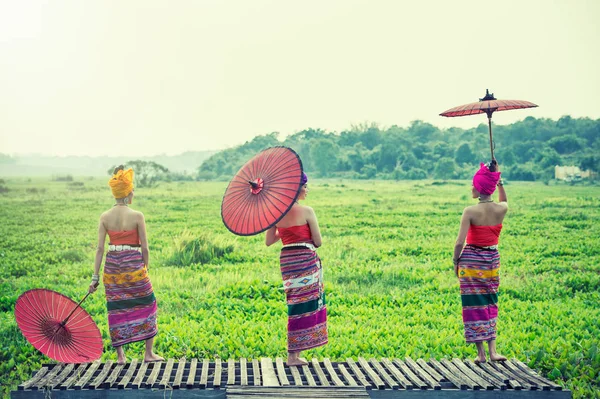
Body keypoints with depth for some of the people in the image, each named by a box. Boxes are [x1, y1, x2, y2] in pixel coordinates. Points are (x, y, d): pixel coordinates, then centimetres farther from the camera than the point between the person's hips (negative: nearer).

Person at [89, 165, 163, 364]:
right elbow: (144, 247, -7)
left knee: (116, 309, 13)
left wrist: (95, 276, 2)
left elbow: (100, 248, -2)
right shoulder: (137, 216, -10)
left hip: (112, 266, 3)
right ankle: (149, 353, 14)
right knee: (148, 304, 13)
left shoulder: (105, 217, -1)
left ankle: (120, 355, 16)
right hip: (134, 266, -3)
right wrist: (145, 268, 9)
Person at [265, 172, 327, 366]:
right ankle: (293, 355, 3)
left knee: (296, 305, 16)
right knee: (305, 305, 2)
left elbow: (268, 241, 10)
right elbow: (318, 241, -7)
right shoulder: (306, 211, -11)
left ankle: (294, 354, 18)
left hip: (286, 261, 6)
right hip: (306, 260, -6)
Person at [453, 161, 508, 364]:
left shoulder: (470, 211, -16)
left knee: (474, 305, 5)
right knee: (490, 304, 15)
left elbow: (459, 242, -16)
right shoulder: (501, 209, -4)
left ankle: (481, 353, 7)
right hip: (492, 259, 4)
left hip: (471, 259, -4)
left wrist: (456, 261, -1)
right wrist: (498, 180, 17)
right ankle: (492, 350, 7)